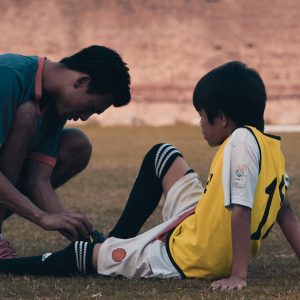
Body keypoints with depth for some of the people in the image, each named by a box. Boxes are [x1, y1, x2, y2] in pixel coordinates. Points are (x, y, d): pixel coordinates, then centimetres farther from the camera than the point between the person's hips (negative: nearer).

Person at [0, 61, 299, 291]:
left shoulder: (241, 141, -24)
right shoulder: (271, 147, 4)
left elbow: (241, 210, -29)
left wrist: (238, 275, -27)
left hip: (185, 258, -9)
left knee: (79, 254, 7)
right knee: (161, 155, 24)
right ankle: (116, 241, 33)